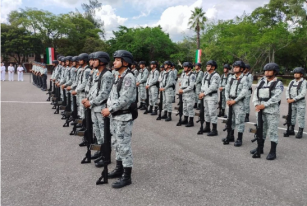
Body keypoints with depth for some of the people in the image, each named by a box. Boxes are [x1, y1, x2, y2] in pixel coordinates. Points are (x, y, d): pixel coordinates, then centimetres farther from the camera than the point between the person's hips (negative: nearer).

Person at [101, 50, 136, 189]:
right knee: (116, 144, 18)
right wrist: (108, 108, 2)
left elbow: (125, 99, -22)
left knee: (124, 145, -3)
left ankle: (127, 176, 8)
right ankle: (119, 169, 33)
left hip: (124, 117, -10)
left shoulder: (129, 77, -16)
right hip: (114, 116, 10)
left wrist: (110, 109, -18)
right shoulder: (118, 77, 13)